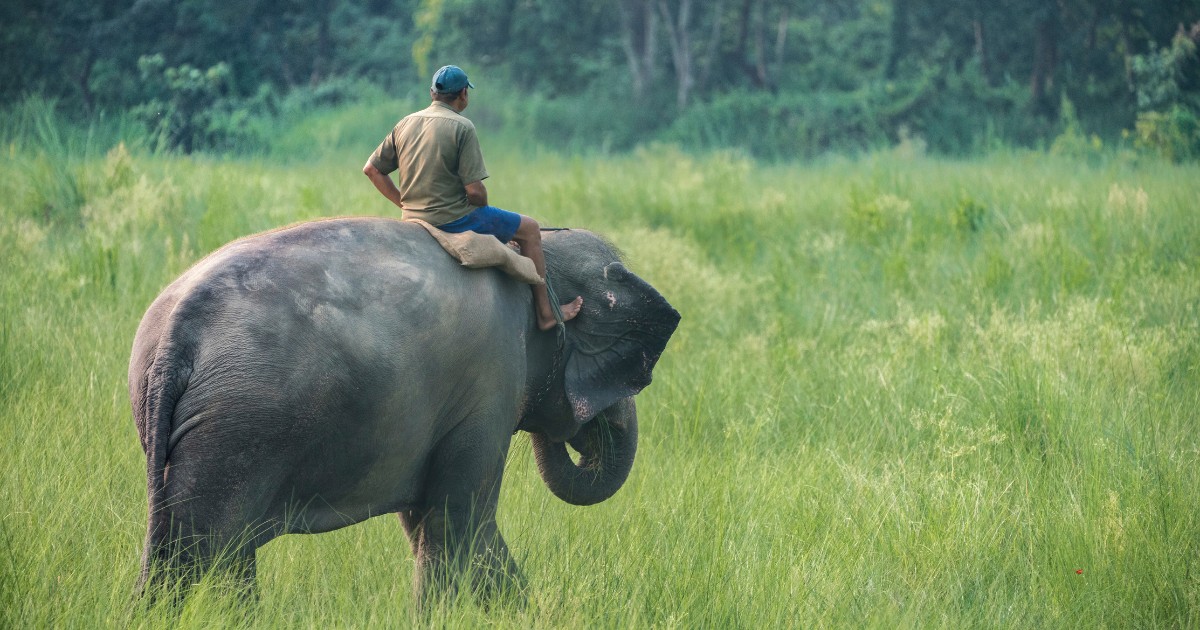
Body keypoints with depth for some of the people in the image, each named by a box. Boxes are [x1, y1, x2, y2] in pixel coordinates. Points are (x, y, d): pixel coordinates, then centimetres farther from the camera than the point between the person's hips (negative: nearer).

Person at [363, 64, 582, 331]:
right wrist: (483, 210, 3)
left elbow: (371, 169, 8)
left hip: (414, 219, 7)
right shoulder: (461, 127, -15)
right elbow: (474, 190, -19)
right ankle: (545, 313, 15)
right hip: (454, 218, -7)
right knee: (530, 229, 12)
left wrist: (404, 202, 13)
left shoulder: (405, 124, 5)